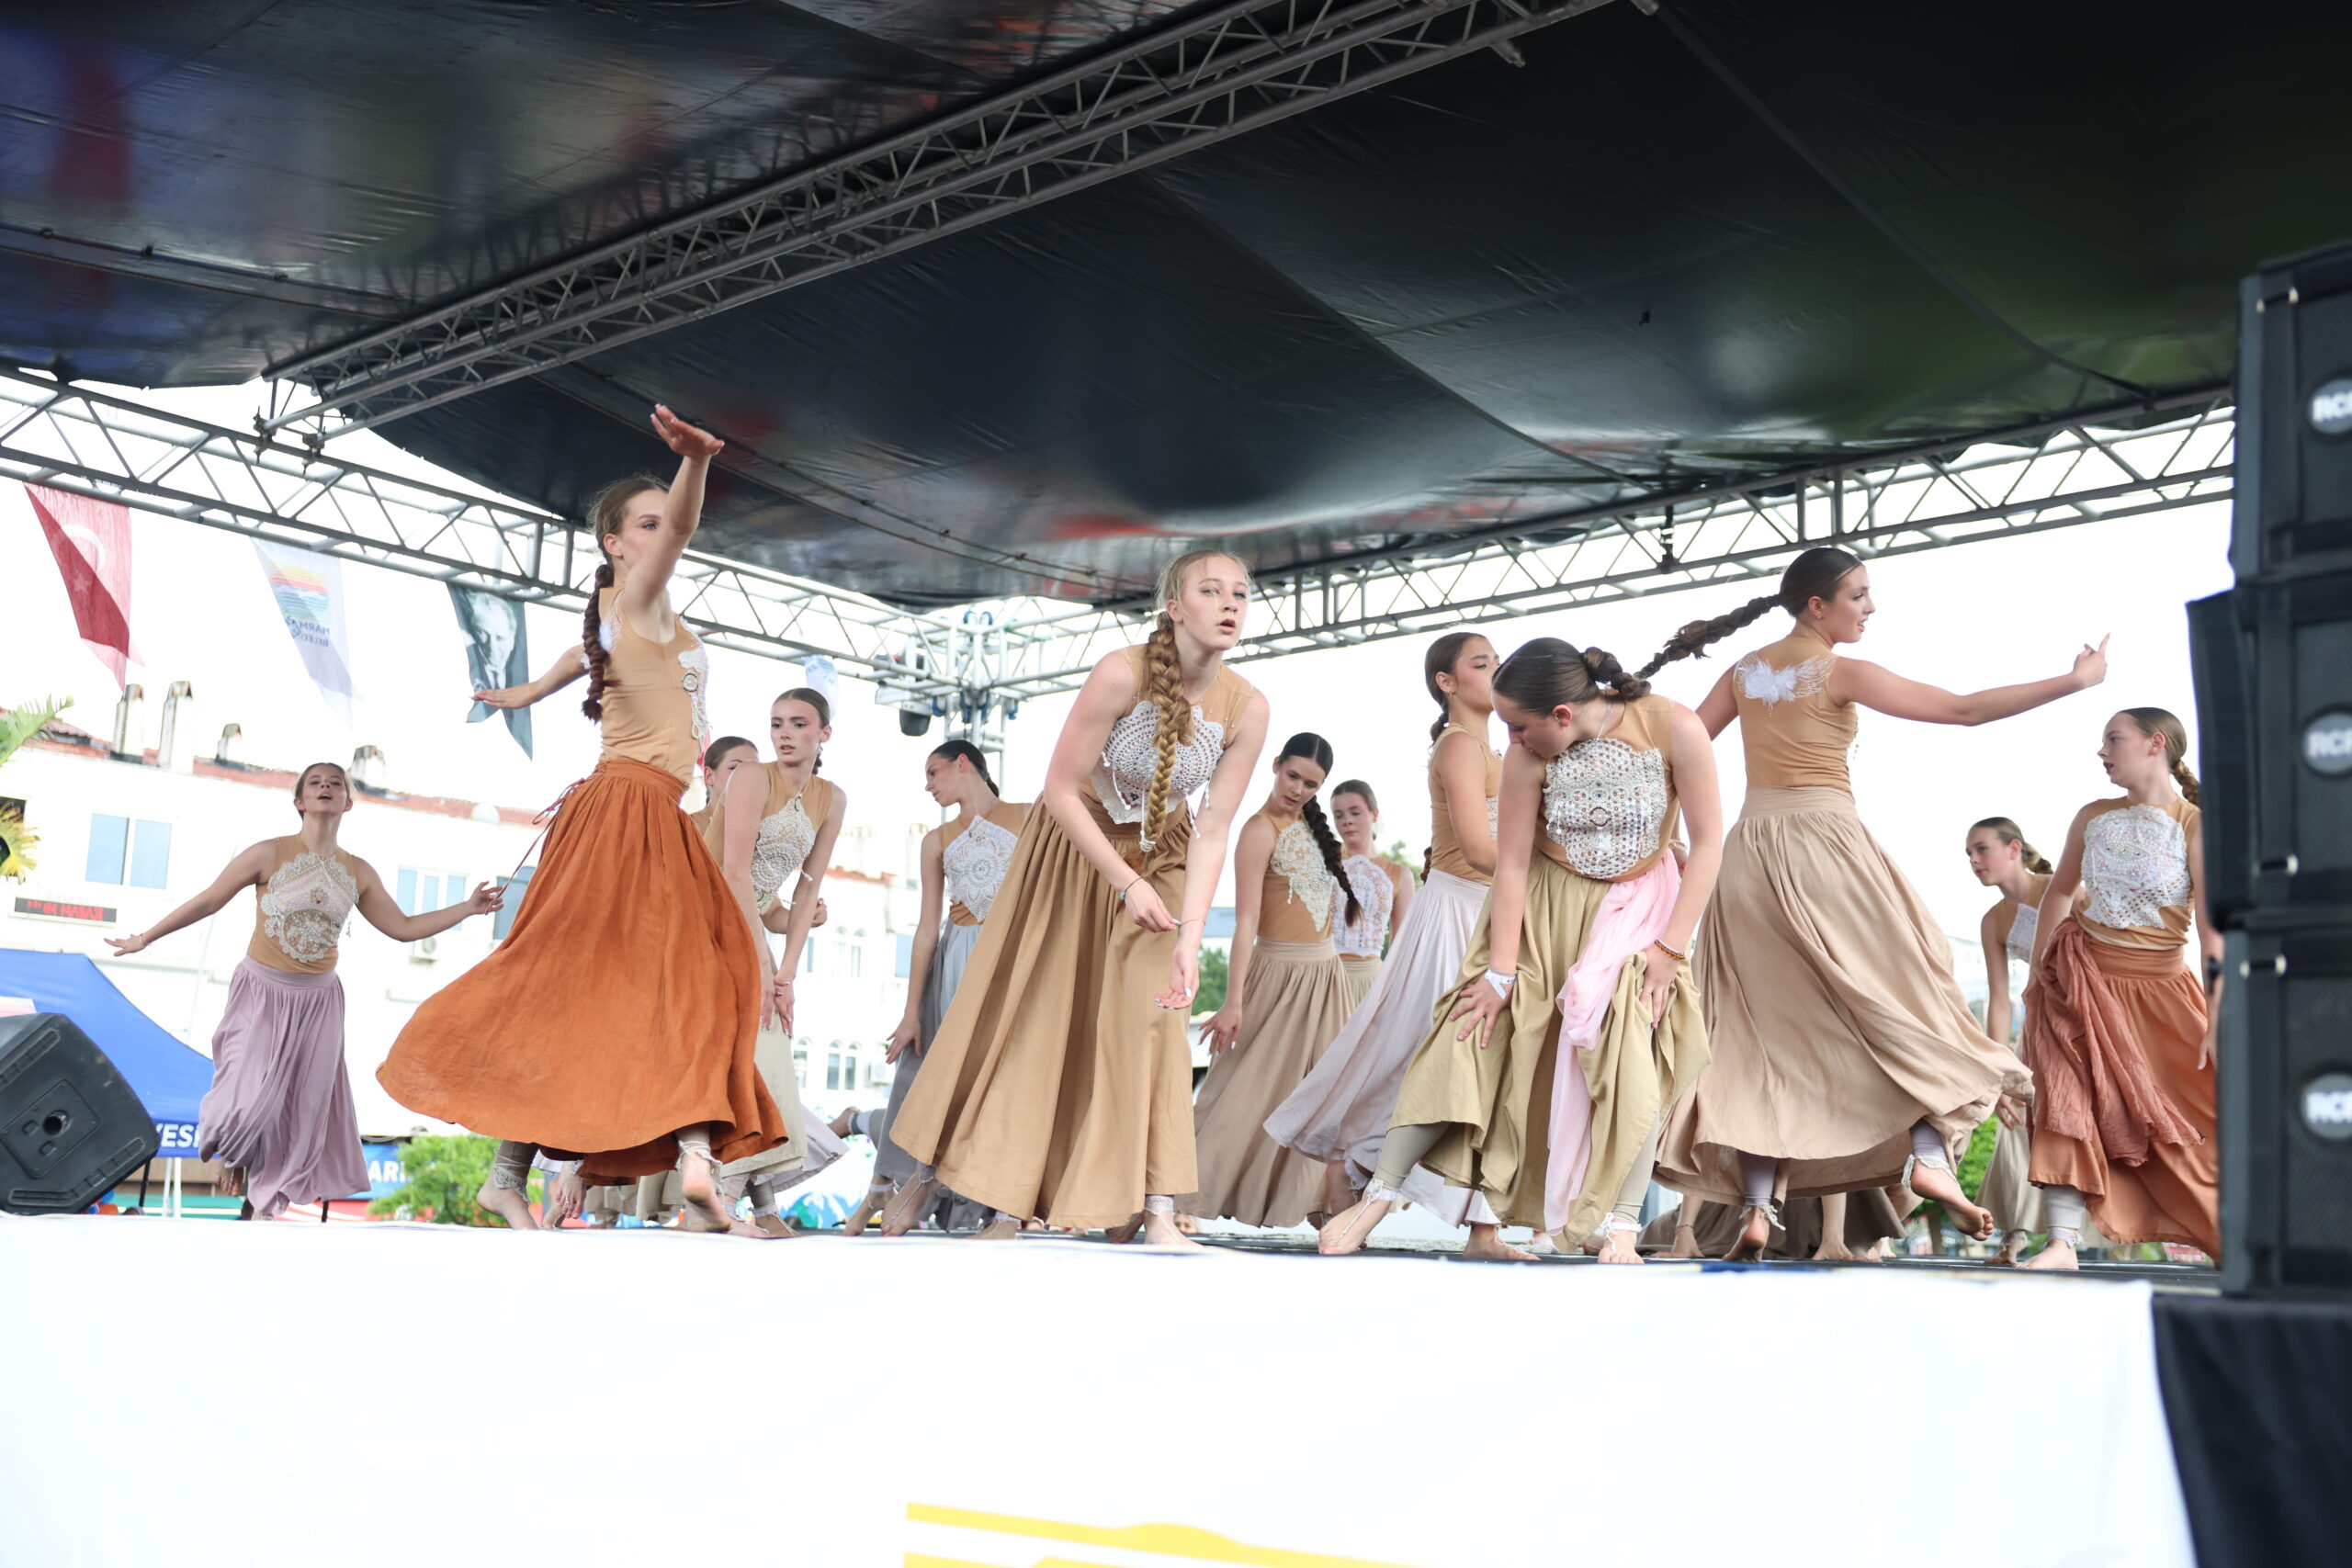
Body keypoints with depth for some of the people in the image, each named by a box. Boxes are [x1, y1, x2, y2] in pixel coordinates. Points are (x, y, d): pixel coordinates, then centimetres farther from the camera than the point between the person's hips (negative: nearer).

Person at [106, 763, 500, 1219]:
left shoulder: (358, 873, 4)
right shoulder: (269, 854, -7)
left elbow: (404, 928, 9)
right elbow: (207, 901, 0)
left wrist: (468, 908, 3)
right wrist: (145, 938, 3)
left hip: (318, 1001, 4)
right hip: (262, 993, -3)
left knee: (302, 1109, 3)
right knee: (253, 1098, -12)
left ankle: (263, 1208, 18)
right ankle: (233, 1155, 23)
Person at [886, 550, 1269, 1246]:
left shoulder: (1247, 709, -19)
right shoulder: (1122, 674, -29)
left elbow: (1213, 831, -18)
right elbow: (1060, 790, -23)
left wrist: (1189, 939, -27)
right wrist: (1127, 884, -24)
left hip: (1160, 856, 2)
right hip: (1073, 845, -2)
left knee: (1149, 1016, -9)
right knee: (1019, 1012, 5)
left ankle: (1155, 1212, -7)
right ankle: (929, 1172, 22)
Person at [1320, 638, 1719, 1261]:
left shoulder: (1674, 729, -24)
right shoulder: (1528, 758, -19)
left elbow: (1708, 845, -17)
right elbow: (1510, 866, -14)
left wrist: (1669, 949, -18)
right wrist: (1500, 973, -16)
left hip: (1635, 911, -1)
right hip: (1540, 909, 1)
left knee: (1633, 1051, -19)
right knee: (1474, 1038, -7)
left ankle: (1621, 1230, -12)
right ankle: (1377, 1198, -1)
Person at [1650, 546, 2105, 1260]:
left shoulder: (1743, 673, 12)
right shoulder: (1841, 673, -4)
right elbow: (1964, 708, -7)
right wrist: (2075, 680, -4)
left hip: (1750, 850, 5)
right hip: (1825, 841, -5)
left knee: (1766, 1024, 4)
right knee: (1899, 993, 6)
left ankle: (1757, 1205, -3)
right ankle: (1931, 1153, -8)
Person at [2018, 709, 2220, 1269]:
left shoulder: (2196, 828, -9)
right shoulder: (2094, 818, 5)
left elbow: (2212, 929, -13)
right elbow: (2060, 892, 17)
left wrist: (2219, 1019, -17)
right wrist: (2038, 974, 14)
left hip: (2159, 986, -3)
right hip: (2082, 974, 3)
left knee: (2203, 1112, 0)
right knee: (2068, 1096, -9)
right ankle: (2063, 1243, -11)